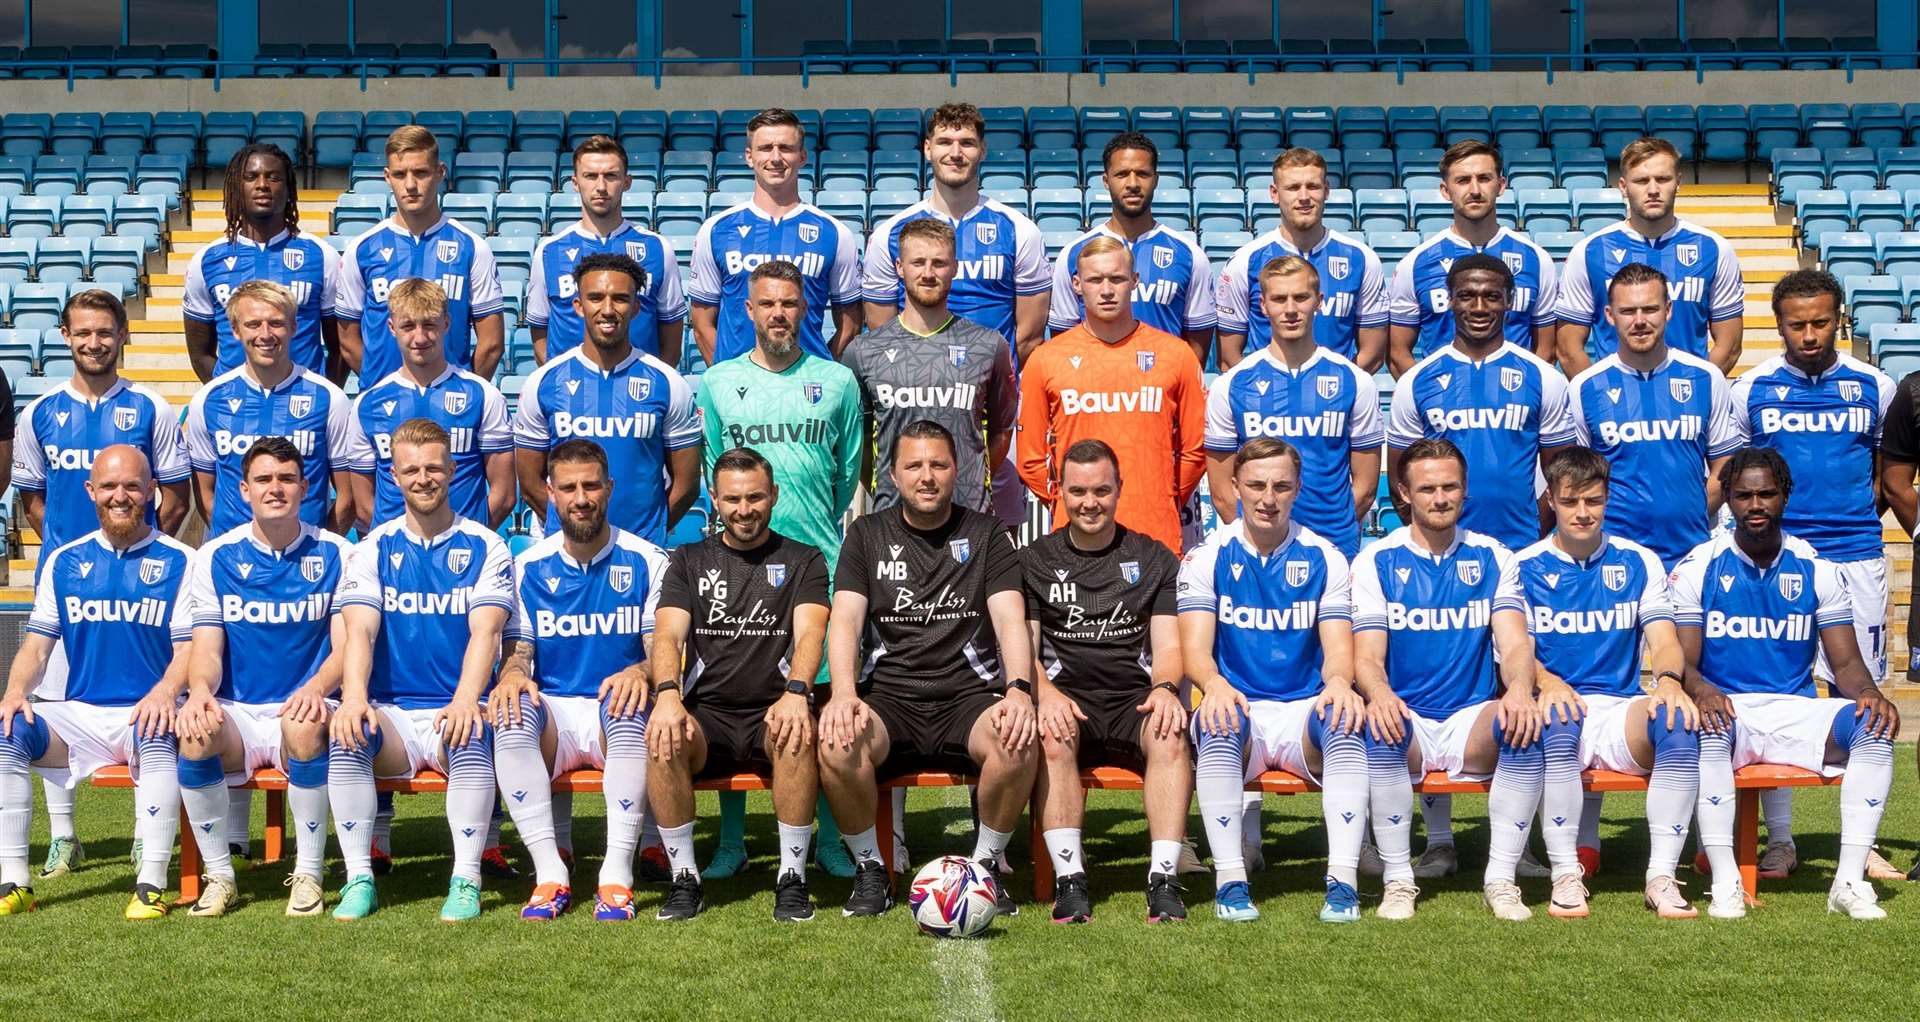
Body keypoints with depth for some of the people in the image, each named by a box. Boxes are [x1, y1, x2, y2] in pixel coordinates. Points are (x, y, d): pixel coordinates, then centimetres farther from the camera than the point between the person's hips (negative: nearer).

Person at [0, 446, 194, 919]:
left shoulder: (179, 561, 3)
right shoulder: (64, 561, 14)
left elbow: (188, 648, -5)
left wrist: (166, 689, -27)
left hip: (147, 713, -4)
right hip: (81, 716, 4)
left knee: (158, 736, -37)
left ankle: (152, 885, -34)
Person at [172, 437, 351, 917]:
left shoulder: (334, 554, 4)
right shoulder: (214, 557, 8)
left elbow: (345, 646, -2)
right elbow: (206, 646, 1)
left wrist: (316, 688, -26)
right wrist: (199, 689, -24)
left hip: (301, 710, -1)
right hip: (236, 714, 1)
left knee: (304, 727, -37)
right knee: (194, 733, -33)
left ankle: (308, 874, -20)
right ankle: (219, 875, -14)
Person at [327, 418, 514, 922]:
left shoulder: (484, 548, 6)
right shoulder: (373, 549, 10)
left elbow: (484, 631, -9)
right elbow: (359, 631, -4)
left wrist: (465, 699, -28)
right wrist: (353, 695, -25)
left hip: (457, 710, -2)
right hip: (391, 712, 2)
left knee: (471, 741, -35)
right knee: (346, 737, -30)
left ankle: (466, 881, -27)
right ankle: (359, 879, -22)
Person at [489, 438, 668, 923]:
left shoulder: (646, 561, 4)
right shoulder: (529, 566, 10)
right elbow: (516, 651, 7)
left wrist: (640, 672, -26)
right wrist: (511, 675, -19)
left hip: (614, 719, -2)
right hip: (554, 713, 2)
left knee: (628, 705, -37)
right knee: (513, 715, -32)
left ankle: (617, 874, -35)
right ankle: (550, 871, -31)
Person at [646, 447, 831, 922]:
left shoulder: (803, 560, 11)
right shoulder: (689, 561, 15)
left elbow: (810, 633, -6)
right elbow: (668, 634, 0)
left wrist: (795, 692, -28)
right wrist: (667, 694, -22)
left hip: (772, 714, -1)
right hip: (706, 715, 1)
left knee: (798, 734, -36)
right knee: (663, 739, -32)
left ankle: (793, 878, -24)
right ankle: (684, 878, -18)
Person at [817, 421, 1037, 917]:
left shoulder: (986, 534, 10)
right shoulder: (868, 534, 11)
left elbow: (1011, 620, -1)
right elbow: (845, 620, -1)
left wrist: (1019, 690, -22)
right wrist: (844, 694, -21)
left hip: (968, 695, 0)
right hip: (888, 698, 0)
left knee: (1019, 743, -33)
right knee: (836, 745, -32)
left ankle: (985, 865, -8)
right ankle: (870, 869, -8)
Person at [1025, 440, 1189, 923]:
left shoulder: (1153, 559, 16)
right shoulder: (1036, 560, 15)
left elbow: (1168, 645, 9)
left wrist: (1164, 688, -15)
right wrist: (1046, 692, -18)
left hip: (1135, 699, 1)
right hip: (1066, 696, 0)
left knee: (1170, 735, -33)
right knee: (1053, 737, -35)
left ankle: (1164, 876, -35)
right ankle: (1069, 878, -35)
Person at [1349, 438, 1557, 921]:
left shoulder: (1492, 557, 10)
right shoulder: (1375, 562, 6)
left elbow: (1515, 642, -2)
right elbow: (1367, 655, -4)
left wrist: (1519, 689, -27)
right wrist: (1379, 695, -29)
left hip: (1474, 723, 1)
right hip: (1406, 725, -1)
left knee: (1529, 723, -31)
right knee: (1378, 725, -36)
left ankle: (1500, 879, -21)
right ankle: (1398, 881, -22)